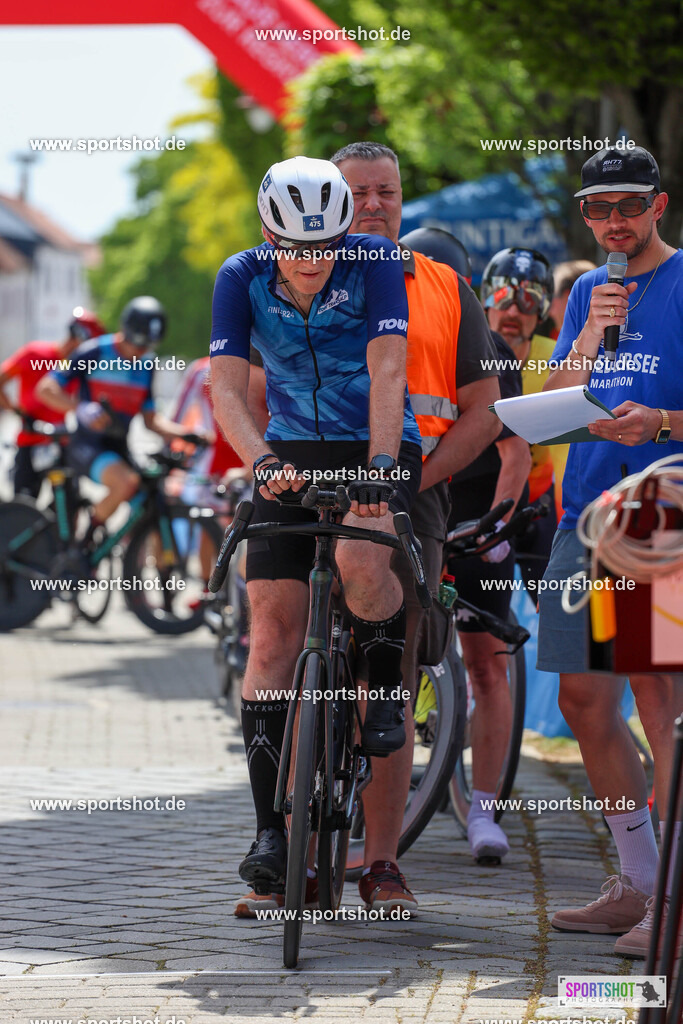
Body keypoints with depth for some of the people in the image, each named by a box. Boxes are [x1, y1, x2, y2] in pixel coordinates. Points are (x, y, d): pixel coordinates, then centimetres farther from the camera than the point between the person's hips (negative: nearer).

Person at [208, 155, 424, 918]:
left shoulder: (375, 261, -15)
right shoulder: (241, 278, -9)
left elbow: (387, 370, -25)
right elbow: (226, 386, -17)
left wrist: (379, 467, -38)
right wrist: (261, 460, -35)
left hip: (376, 449, -2)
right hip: (291, 456, 2)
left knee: (360, 563, -34)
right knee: (273, 632, -8)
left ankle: (387, 690, -1)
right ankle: (270, 837, -5)